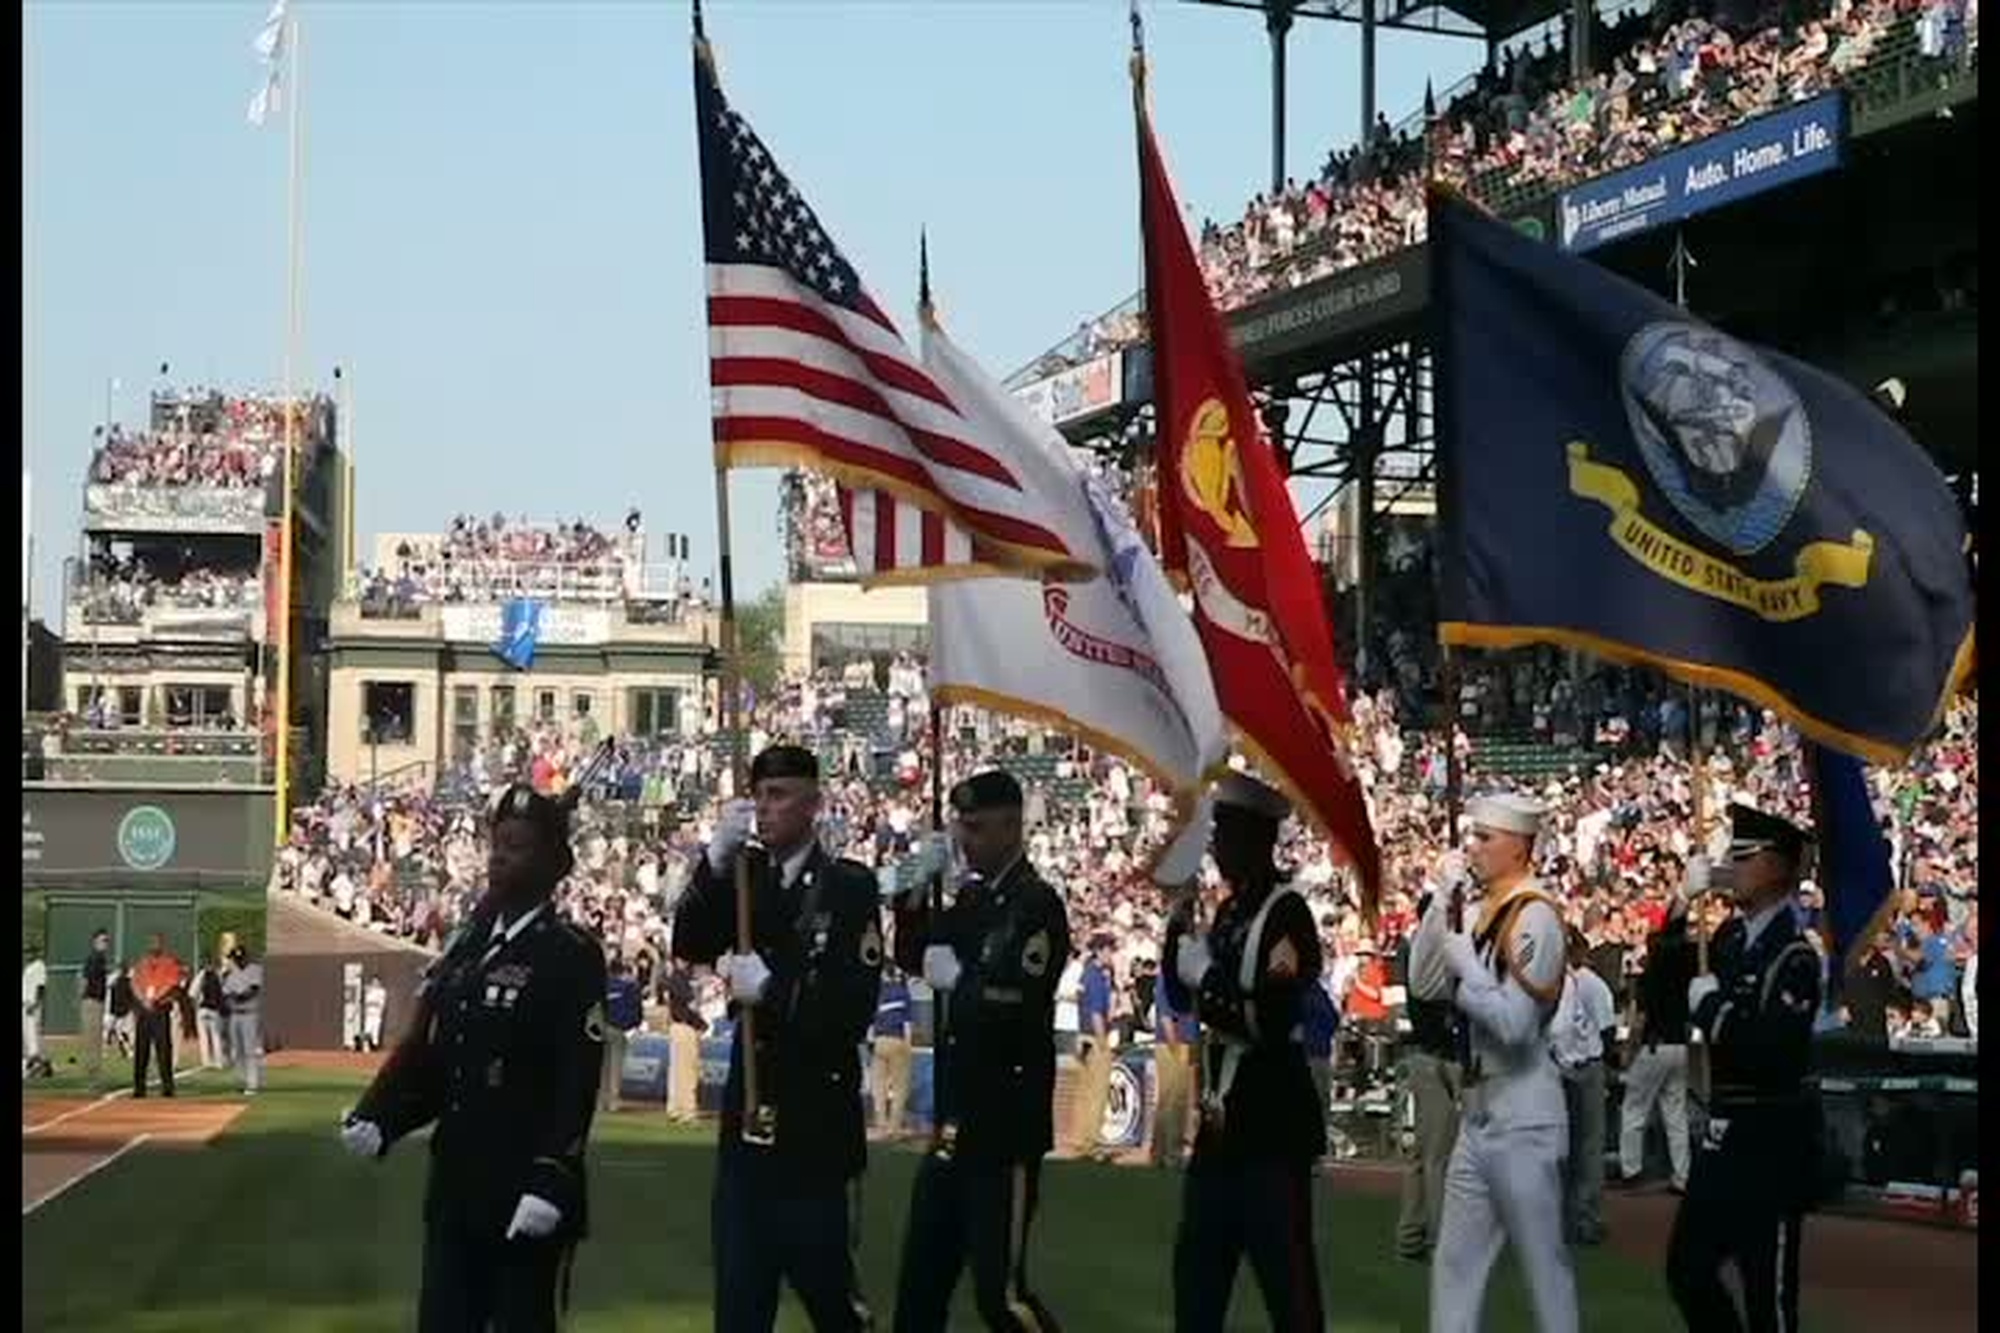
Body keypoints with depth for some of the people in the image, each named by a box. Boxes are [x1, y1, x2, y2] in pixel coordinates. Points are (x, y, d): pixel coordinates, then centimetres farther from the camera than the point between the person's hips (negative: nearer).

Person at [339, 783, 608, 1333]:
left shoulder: (572, 957, -10)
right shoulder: (466, 944, 11)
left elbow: (578, 1081, -17)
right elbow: (423, 1046, 11)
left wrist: (551, 1183, -23)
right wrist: (376, 1117, -4)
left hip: (526, 1199, -7)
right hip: (454, 1189, 7)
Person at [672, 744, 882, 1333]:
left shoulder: (850, 887, -8)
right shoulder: (745, 877, 6)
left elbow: (853, 1009, -15)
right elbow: (689, 945, -7)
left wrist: (770, 988, -20)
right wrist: (716, 861, -16)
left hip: (816, 1129, -4)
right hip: (747, 1122, 5)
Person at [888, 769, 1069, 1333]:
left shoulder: (1037, 906, -15)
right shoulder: (971, 897, 10)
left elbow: (1017, 1009, -25)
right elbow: (912, 957, 15)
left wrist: (957, 979, -12)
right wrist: (919, 888, 2)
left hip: (1004, 1130, -8)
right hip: (954, 1121, 8)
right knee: (919, 1283, 14)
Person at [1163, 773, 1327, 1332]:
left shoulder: (1286, 912, -14)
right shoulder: (1231, 908, 11)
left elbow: (1273, 1020, -21)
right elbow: (1183, 998, 13)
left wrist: (1208, 978, -16)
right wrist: (1180, 925, -1)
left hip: (1272, 1124, -9)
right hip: (1222, 1121, 9)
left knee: (1286, 1277, -2)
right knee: (1196, 1269, 16)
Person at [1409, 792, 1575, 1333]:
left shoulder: (1534, 916, -15)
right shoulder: (1486, 913, 10)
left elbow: (1514, 1023, -22)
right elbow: (1425, 984, 11)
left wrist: (1465, 960, -16)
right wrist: (1441, 910, 2)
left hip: (1523, 1119, -9)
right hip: (1479, 1112, 9)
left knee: (1544, 1262, 2)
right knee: (1454, 1263, 11)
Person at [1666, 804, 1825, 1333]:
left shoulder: (1794, 956, -18)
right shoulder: (1731, 937, 7)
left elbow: (1770, 1050, -28)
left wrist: (1711, 1005, -16)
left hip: (1771, 1138, -8)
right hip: (1724, 1133, 8)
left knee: (1768, 1287, 1)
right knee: (1687, 1268, 13)